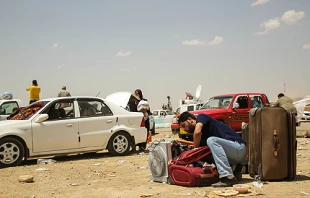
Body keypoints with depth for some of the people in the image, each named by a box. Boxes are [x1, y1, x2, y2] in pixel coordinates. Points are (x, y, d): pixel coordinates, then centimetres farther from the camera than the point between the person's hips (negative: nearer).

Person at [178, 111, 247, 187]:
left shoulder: (201, 117, -3)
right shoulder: (203, 136, 17)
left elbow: (197, 132, -24)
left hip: (239, 148, -9)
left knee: (211, 140, -27)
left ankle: (228, 177, -28)